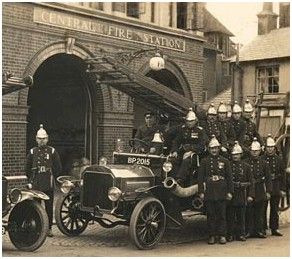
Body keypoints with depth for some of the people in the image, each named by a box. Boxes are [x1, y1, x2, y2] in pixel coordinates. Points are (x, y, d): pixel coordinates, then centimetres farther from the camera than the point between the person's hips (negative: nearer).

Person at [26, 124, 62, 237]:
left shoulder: (52, 151, 3)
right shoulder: (32, 152, 6)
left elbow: (58, 168, 8)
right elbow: (28, 168, 12)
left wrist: (53, 178, 5)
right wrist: (31, 180, 7)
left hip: (49, 185, 0)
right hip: (35, 185, 1)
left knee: (49, 207, 4)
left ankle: (49, 228, 11)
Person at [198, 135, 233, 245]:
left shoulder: (224, 161, 7)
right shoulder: (204, 161, 6)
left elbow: (229, 178, 7)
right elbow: (200, 178, 4)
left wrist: (229, 192, 1)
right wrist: (201, 192, -3)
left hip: (221, 192, 0)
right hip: (209, 192, 0)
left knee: (222, 214, 2)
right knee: (211, 215, 3)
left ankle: (222, 235, 8)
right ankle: (212, 236, 10)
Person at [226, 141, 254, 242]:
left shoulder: (246, 166, 6)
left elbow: (251, 182, 5)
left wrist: (250, 195, -2)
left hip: (242, 195, 1)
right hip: (230, 195, -1)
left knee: (241, 216, 7)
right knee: (230, 216, 1)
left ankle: (241, 234, 16)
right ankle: (230, 235, 9)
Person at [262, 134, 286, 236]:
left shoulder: (279, 159, 7)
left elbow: (283, 174, 7)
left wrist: (282, 189, 1)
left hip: (276, 188, 2)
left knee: (275, 209, 8)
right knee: (263, 208, 2)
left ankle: (275, 228, 15)